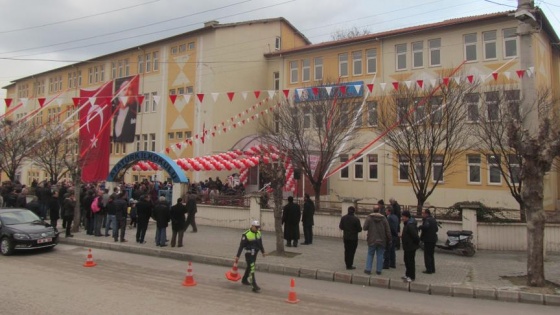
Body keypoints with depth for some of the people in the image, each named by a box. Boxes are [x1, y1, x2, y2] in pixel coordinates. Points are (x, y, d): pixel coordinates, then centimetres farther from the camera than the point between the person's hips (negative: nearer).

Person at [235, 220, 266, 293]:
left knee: (249, 267, 22)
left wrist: (263, 252, 23)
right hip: (248, 253, -8)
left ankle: (244, 280, 41)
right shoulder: (246, 235, -18)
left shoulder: (258, 233, 4)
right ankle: (254, 286, -11)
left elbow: (260, 243, 18)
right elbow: (241, 246, -15)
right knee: (252, 269, -11)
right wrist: (237, 256, -14)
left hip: (255, 254, 8)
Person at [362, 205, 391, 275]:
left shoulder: (369, 218, -7)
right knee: (380, 255, 9)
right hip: (381, 241, 1)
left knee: (370, 255, 10)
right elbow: (388, 231, -1)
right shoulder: (383, 218, -2)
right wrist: (389, 240, 7)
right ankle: (378, 270, 11)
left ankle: (368, 269, 6)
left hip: (372, 240, -1)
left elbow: (364, 228, -8)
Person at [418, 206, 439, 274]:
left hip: (428, 240, -9)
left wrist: (419, 227, -22)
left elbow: (425, 226, -36)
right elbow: (436, 229, 22)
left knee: (427, 255, -3)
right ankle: (432, 269, 23)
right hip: (433, 239, 9)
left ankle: (429, 269, -2)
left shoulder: (427, 220, -16)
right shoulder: (433, 220, 14)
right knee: (431, 254, 18)